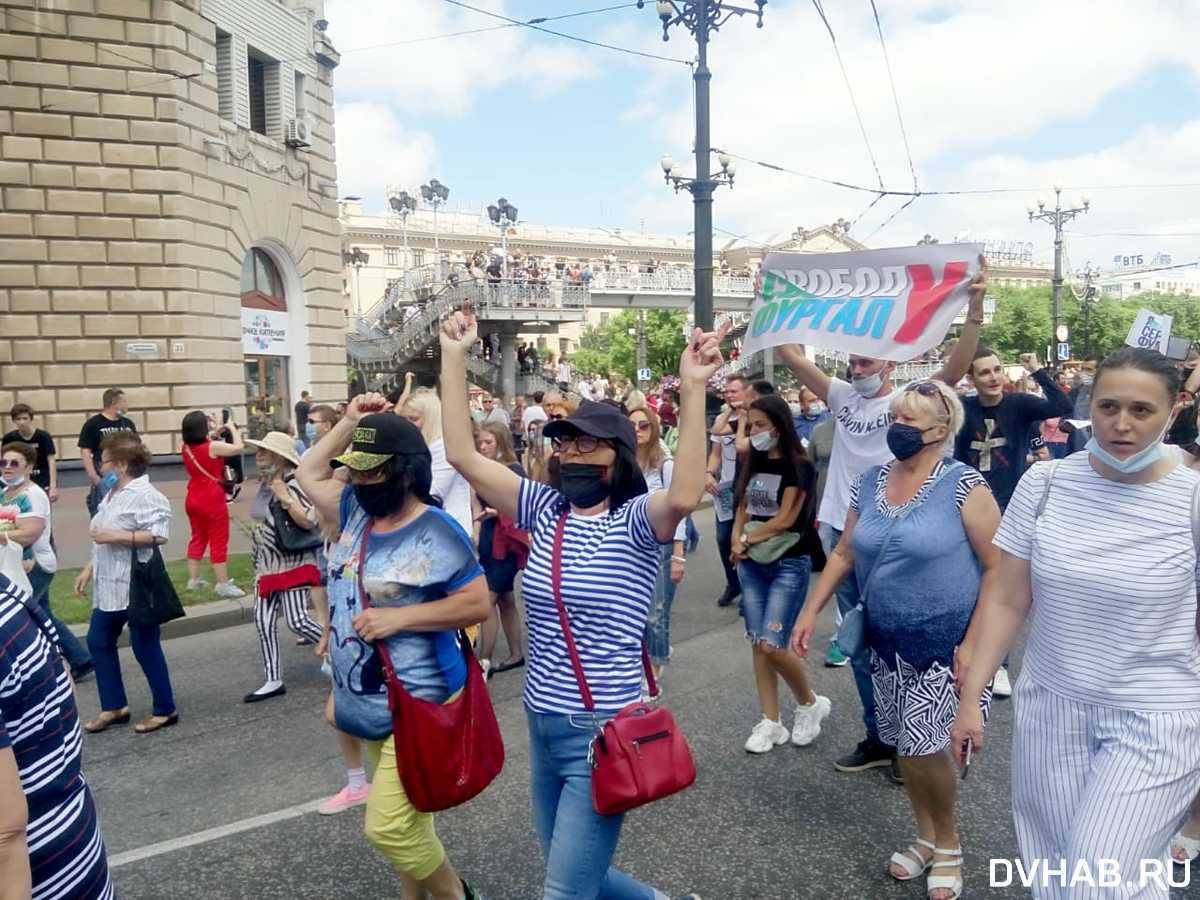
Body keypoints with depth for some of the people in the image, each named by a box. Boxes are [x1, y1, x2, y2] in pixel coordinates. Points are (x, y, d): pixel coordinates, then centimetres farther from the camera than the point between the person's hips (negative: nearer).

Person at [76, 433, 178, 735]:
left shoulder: (145, 495, -18)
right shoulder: (113, 494, 12)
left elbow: (159, 535, -27)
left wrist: (117, 536, -24)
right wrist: (89, 569, 18)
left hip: (137, 587, -10)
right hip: (110, 586, 10)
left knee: (145, 647, 0)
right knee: (98, 642, 15)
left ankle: (165, 710, 15)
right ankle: (114, 707, 28)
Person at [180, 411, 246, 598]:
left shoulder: (186, 447, 1)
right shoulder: (213, 447, -19)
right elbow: (239, 448, -15)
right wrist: (233, 430, -2)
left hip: (193, 499, 7)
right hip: (212, 500, -7)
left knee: (198, 538, 20)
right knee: (219, 541, 0)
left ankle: (193, 579, 26)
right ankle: (223, 584, 3)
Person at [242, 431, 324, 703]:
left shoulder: (292, 484, -17)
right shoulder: (264, 484, 9)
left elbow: (309, 522, -23)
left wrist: (285, 497, -26)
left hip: (293, 565, -9)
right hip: (266, 568, 9)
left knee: (298, 621, -10)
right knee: (263, 622, 6)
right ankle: (274, 681, 16)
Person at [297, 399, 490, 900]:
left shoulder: (436, 532, -19)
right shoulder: (356, 510, 4)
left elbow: (478, 604, -18)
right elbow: (309, 474, 18)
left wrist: (400, 617, -23)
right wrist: (348, 424, 6)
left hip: (418, 703, -8)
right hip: (367, 702, 8)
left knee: (389, 826, -9)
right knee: (403, 815, 22)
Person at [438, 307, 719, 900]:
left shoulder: (635, 520, -13)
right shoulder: (545, 510, 2)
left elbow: (684, 497, -36)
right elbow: (462, 455, -3)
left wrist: (693, 390, -39)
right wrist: (454, 356, -6)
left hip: (604, 732, -7)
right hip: (542, 726, 7)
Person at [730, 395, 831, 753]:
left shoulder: (799, 466, -9)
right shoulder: (753, 463, 10)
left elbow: (785, 520, -14)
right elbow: (742, 508, 12)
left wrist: (747, 541, -6)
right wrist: (736, 540, -7)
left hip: (789, 564, -6)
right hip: (752, 565, 6)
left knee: (772, 645, -12)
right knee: (757, 644, 6)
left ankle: (811, 703, 14)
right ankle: (771, 722, 17)